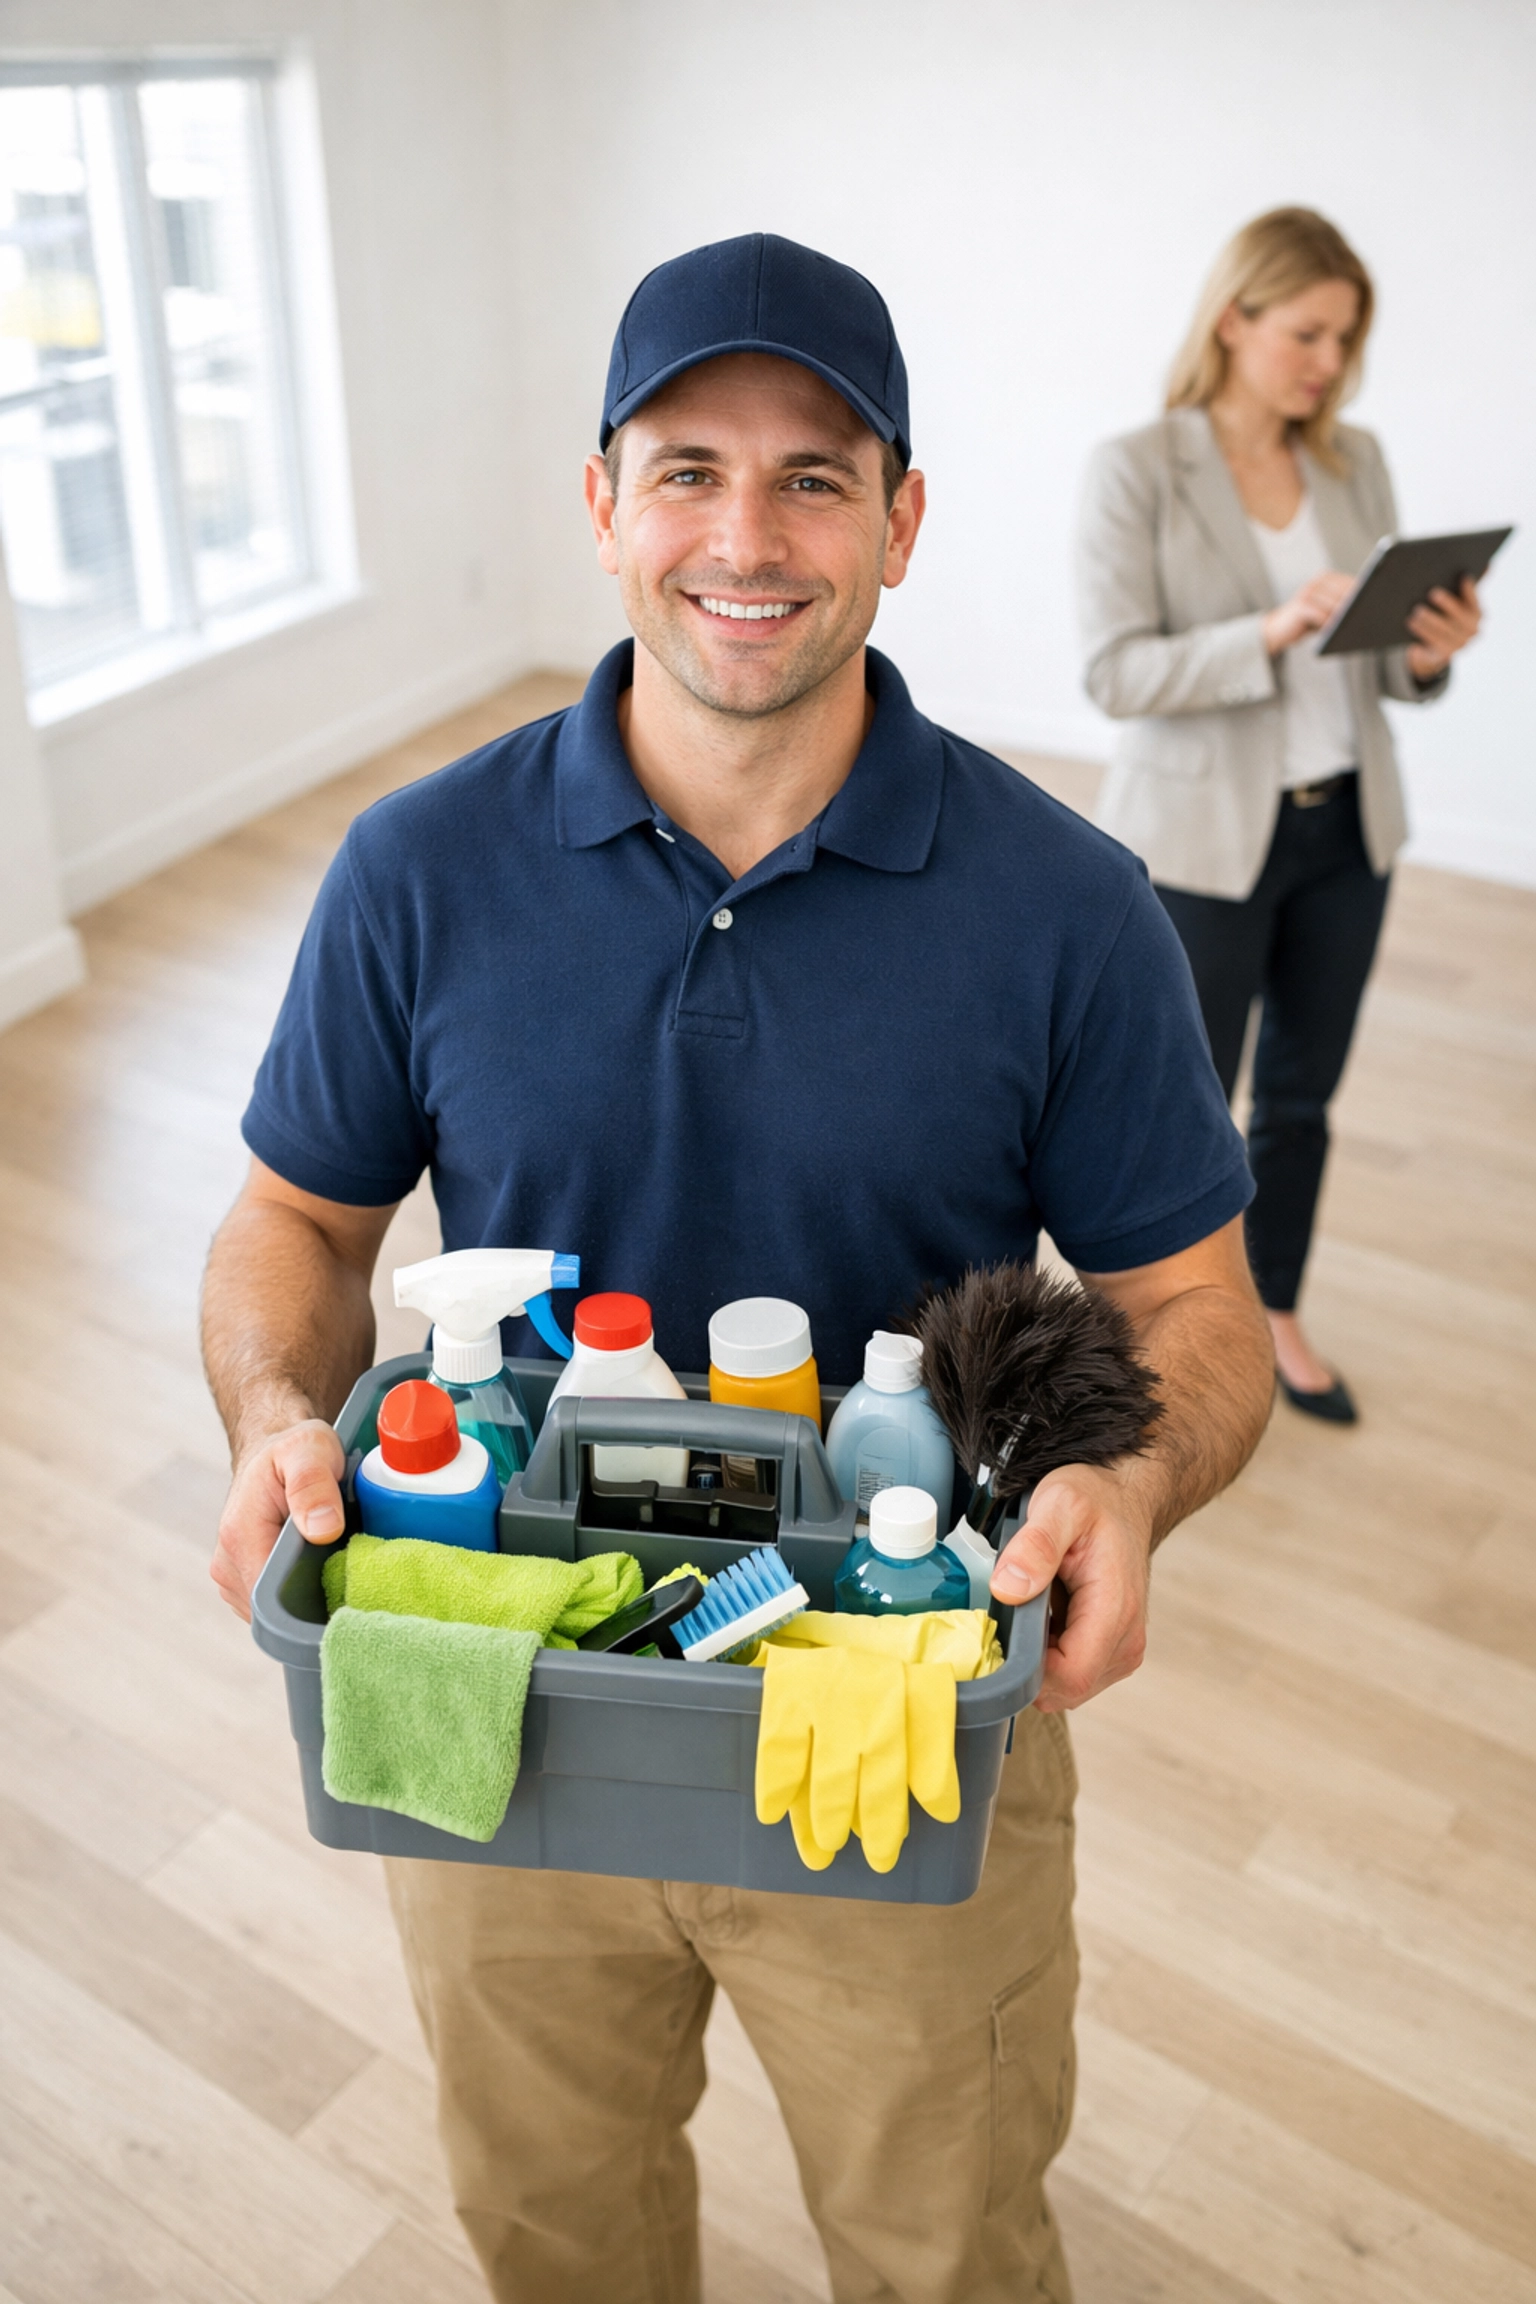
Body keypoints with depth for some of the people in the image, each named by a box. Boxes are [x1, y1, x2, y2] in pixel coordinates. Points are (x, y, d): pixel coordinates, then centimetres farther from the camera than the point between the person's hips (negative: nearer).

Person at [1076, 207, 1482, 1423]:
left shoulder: (1356, 460, 5)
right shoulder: (1136, 469, -10)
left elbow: (1378, 656, 8)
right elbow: (1117, 673, -17)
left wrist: (1426, 651, -14)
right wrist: (1270, 633, -29)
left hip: (1349, 828, 5)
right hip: (1205, 840, -5)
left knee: (1303, 1092, 17)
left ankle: (1276, 1314, 37)